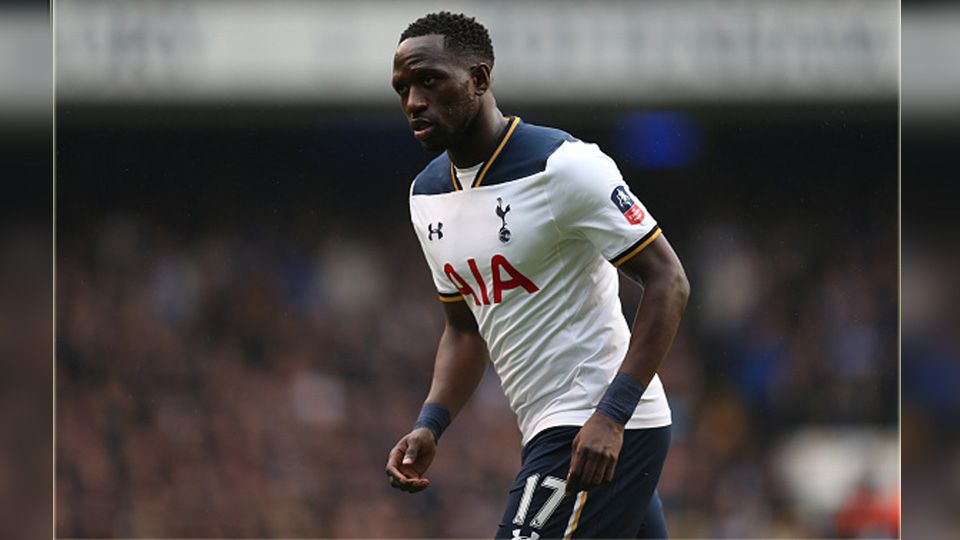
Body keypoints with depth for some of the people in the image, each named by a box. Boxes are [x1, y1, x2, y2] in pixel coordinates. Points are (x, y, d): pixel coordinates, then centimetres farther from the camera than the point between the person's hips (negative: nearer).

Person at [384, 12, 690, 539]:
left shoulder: (564, 167, -15)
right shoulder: (427, 195, 11)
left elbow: (668, 282, -16)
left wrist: (611, 415, -25)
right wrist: (429, 426, 4)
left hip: (602, 432, -9)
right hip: (547, 431, 9)